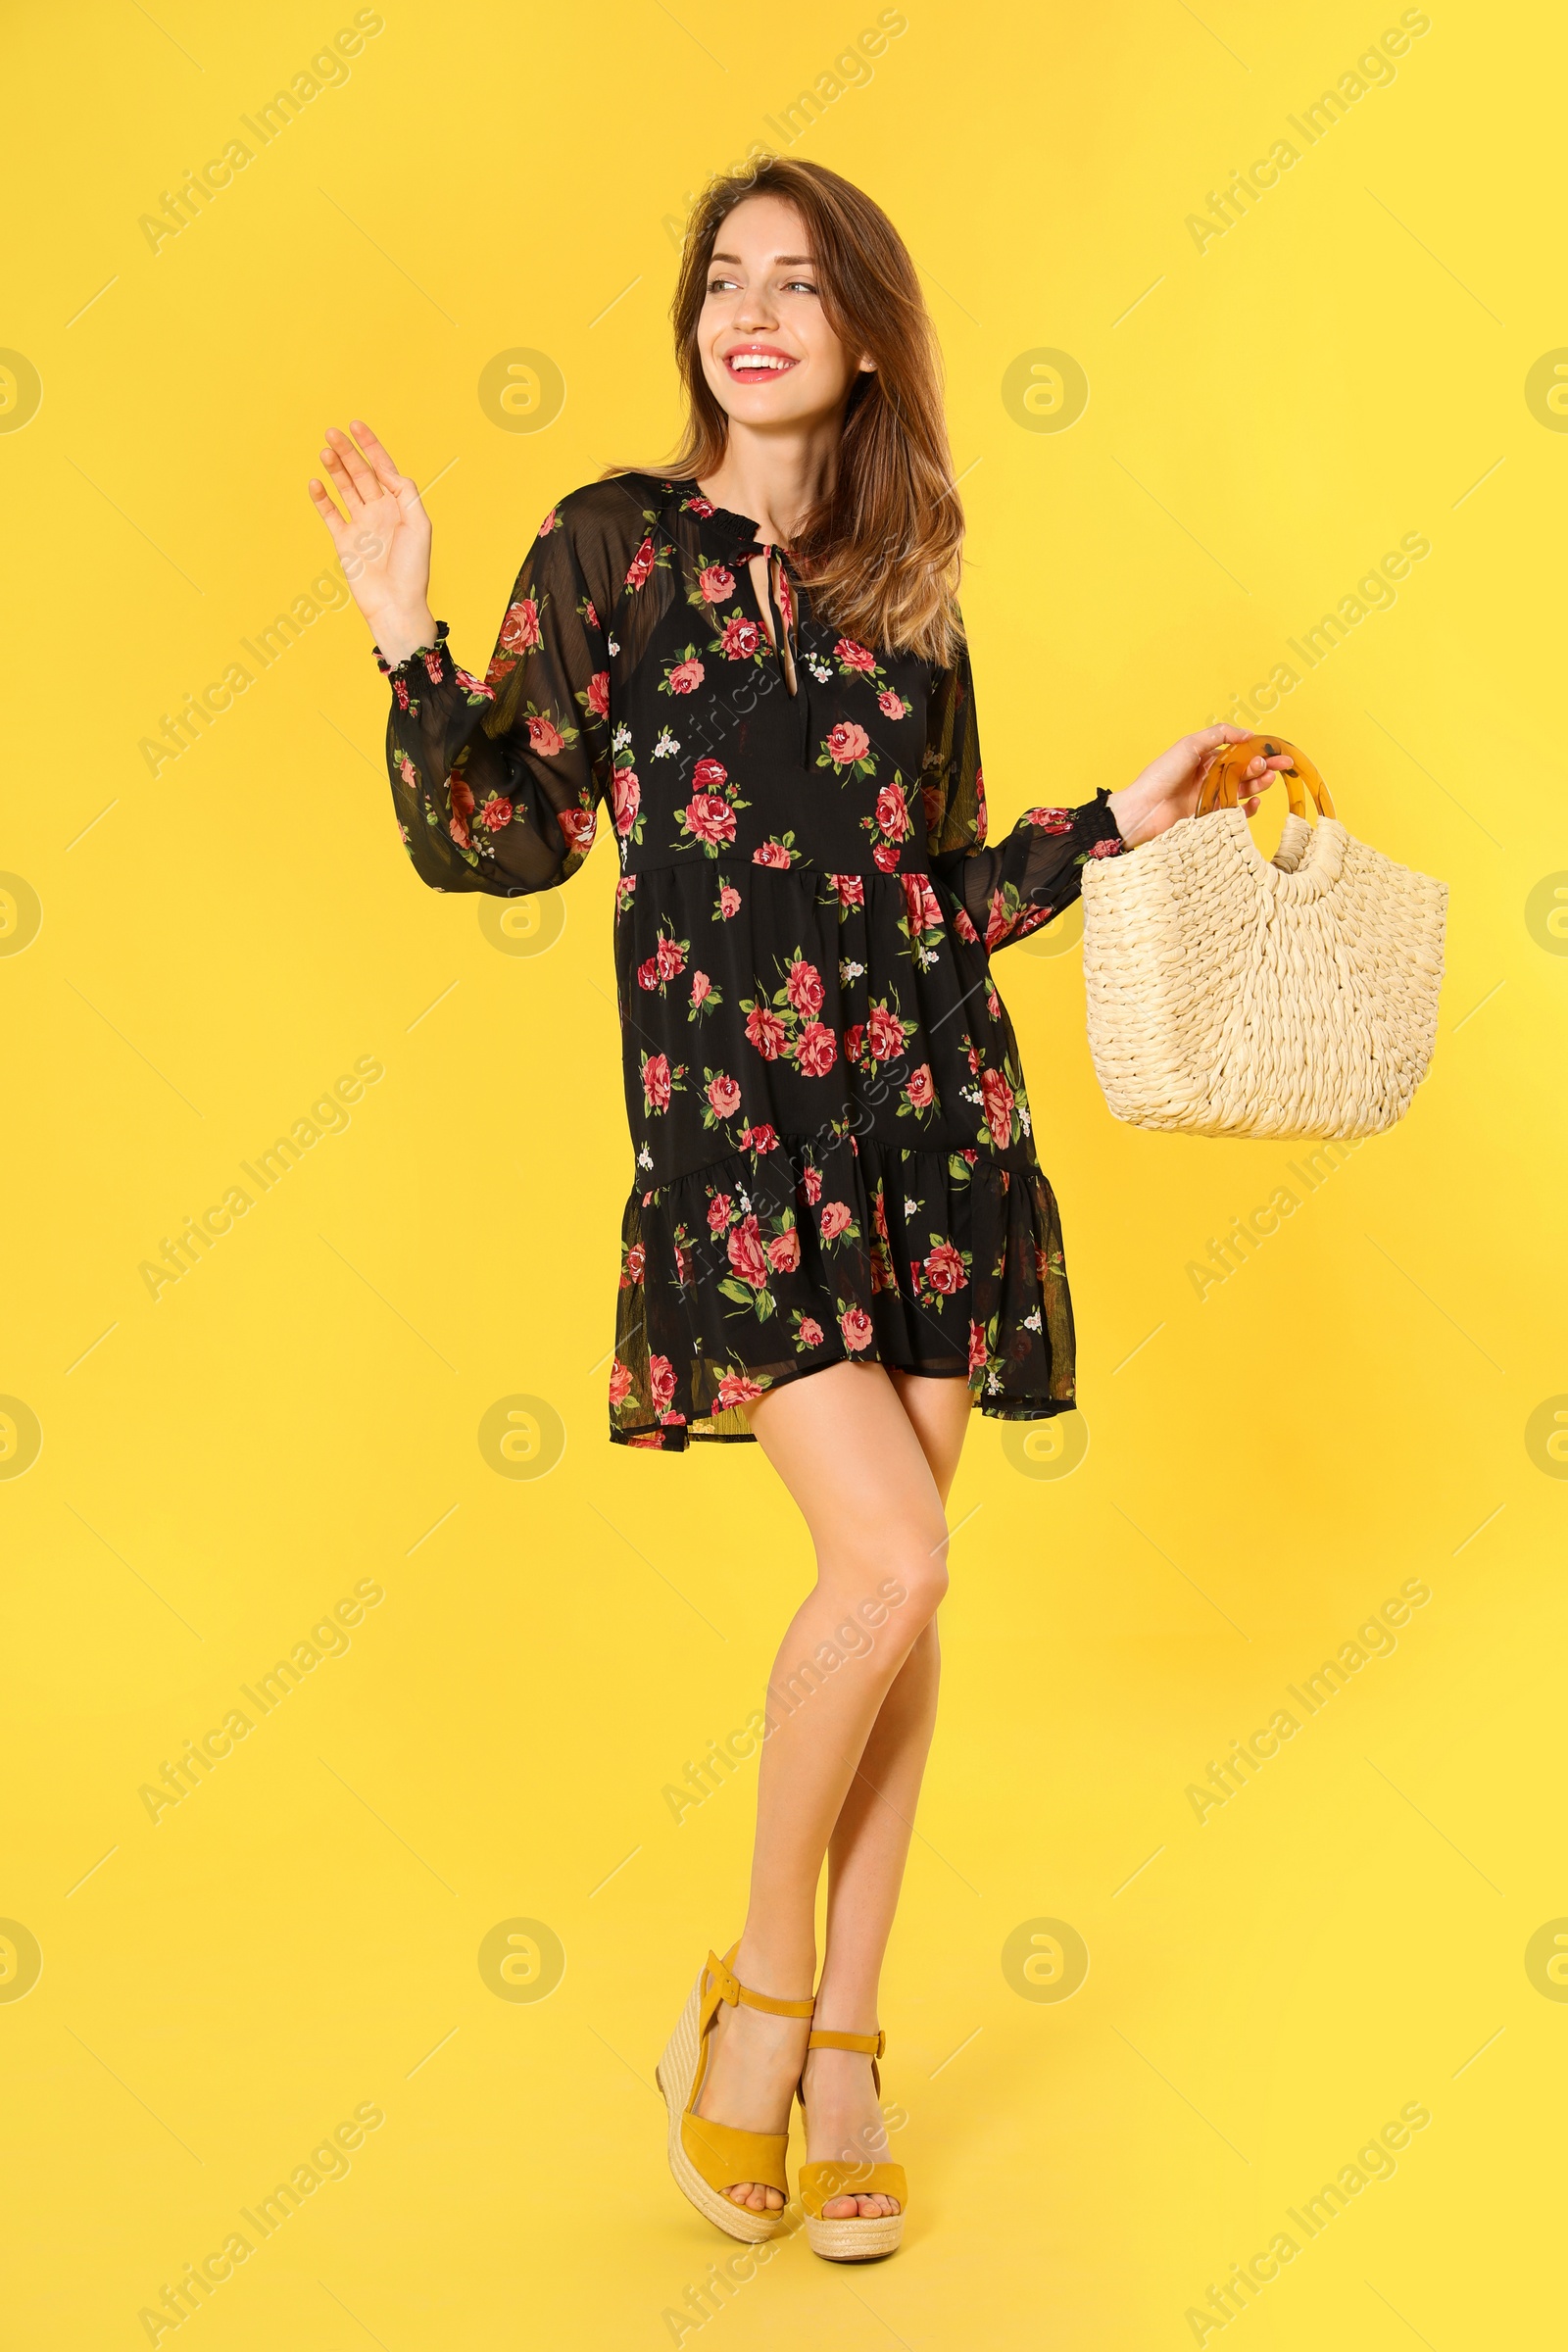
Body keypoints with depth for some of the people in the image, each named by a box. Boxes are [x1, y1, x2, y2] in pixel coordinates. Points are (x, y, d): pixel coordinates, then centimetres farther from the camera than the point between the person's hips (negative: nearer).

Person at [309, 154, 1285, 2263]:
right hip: (729, 1108, -4)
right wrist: (412, 646, -12)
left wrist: (1119, 822, 9)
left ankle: (842, 2051, 19)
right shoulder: (615, 545, 5)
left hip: (926, 1102, 4)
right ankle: (762, 1980, 10)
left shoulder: (906, 591, 14)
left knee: (901, 1586, 5)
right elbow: (498, 839, 0)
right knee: (888, 1555, -15)